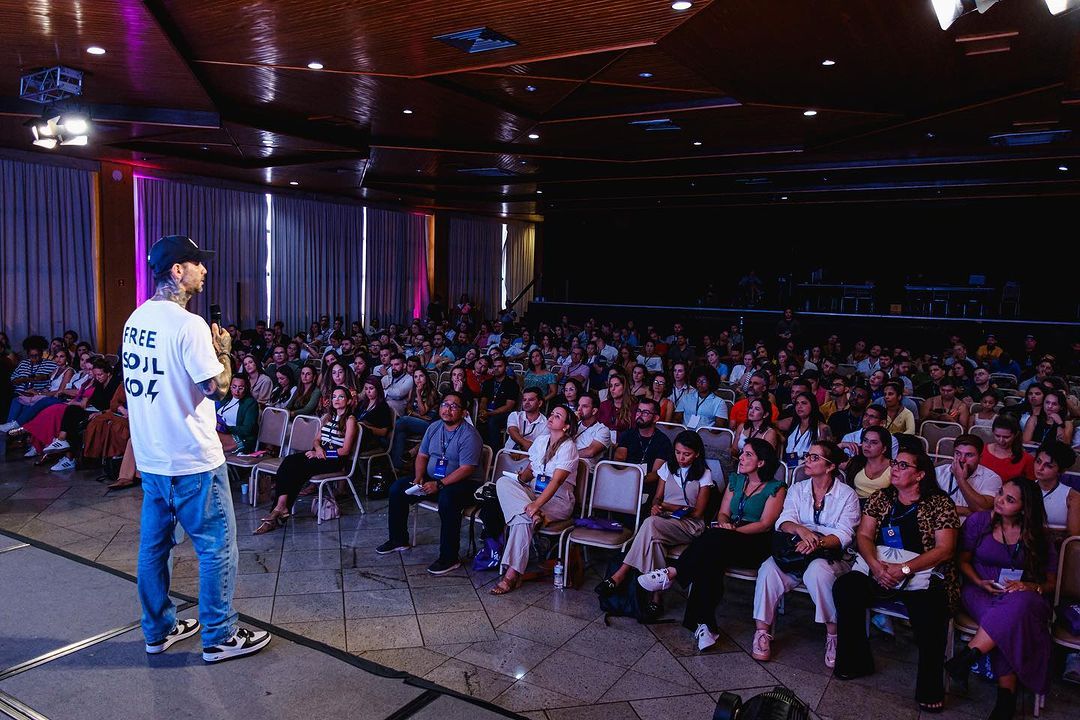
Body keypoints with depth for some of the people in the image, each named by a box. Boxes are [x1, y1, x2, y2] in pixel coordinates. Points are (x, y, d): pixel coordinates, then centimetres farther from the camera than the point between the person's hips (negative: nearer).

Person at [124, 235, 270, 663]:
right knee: (217, 546, 4)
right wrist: (223, 351, -5)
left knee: (154, 543, 17)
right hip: (191, 459, -9)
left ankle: (159, 629, 31)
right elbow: (218, 387, -21)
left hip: (150, 455, 9)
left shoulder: (136, 320, 8)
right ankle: (219, 637, 14)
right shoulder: (188, 325, -19)